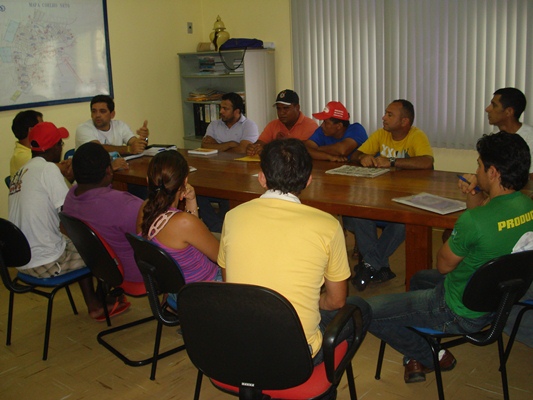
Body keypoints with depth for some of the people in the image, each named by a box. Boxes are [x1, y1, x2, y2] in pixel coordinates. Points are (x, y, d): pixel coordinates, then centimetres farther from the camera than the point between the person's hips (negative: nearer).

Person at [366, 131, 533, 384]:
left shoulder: (474, 221, -33)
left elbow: (444, 265, -14)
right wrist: (476, 202, 1)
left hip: (460, 313, -10)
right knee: (420, 278, 33)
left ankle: (434, 357, 14)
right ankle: (415, 358, 31)